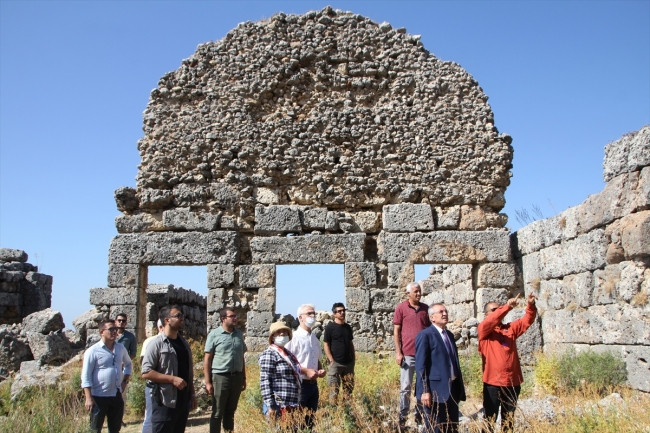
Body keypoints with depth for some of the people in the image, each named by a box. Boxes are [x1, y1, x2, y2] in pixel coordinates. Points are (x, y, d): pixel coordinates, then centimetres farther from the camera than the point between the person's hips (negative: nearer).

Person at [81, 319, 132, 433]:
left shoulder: (120, 348, 5)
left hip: (117, 396, 5)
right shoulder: (93, 351, -11)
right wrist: (89, 398, -16)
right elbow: (86, 376, -12)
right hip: (99, 397, -5)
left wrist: (125, 380, 11)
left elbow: (128, 363, 24)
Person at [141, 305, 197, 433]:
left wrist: (192, 394, 14)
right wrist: (172, 379, -21)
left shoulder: (183, 343, 12)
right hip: (164, 402, -7)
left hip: (183, 401, 7)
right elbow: (146, 373, -17)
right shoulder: (157, 343, -10)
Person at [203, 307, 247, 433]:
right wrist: (208, 382, -10)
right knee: (217, 412, 2)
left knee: (231, 411, 14)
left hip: (236, 377, 5)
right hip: (220, 377, -4)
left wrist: (244, 378, 15)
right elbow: (207, 359, -6)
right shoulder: (214, 334, -5)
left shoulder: (239, 334, 10)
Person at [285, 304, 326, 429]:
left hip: (313, 384, 7)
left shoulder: (314, 338, 12)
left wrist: (321, 370, 4)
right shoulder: (295, 338, -12)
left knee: (311, 419, 14)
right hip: (300, 384, -7)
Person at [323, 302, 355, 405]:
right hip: (336, 363, -6)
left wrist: (353, 357, 11)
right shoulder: (330, 327, -5)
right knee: (334, 388, -4)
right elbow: (326, 344, -6)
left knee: (349, 387, 8)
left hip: (348, 363, 6)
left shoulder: (348, 327, 12)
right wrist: (331, 360, -12)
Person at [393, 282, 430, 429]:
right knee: (405, 387, 2)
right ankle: (403, 417, 10)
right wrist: (398, 352, -7)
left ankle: (420, 415, 19)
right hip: (407, 354, -3)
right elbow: (396, 331, -1)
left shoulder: (426, 308, 8)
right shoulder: (401, 308, -1)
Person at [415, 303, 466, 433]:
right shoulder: (425, 335, -11)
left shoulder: (450, 335, 16)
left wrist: (459, 387, 20)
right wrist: (424, 391, -20)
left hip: (452, 390, 8)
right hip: (435, 391, -8)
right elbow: (421, 366, -15)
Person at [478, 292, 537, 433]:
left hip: (512, 382, 5)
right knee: (490, 419, 0)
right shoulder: (483, 329, 0)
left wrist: (531, 305, -15)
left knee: (508, 420, 13)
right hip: (492, 382, -4)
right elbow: (490, 321, -20)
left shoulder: (510, 328, 14)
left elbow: (527, 320, 5)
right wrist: (508, 306, -30)